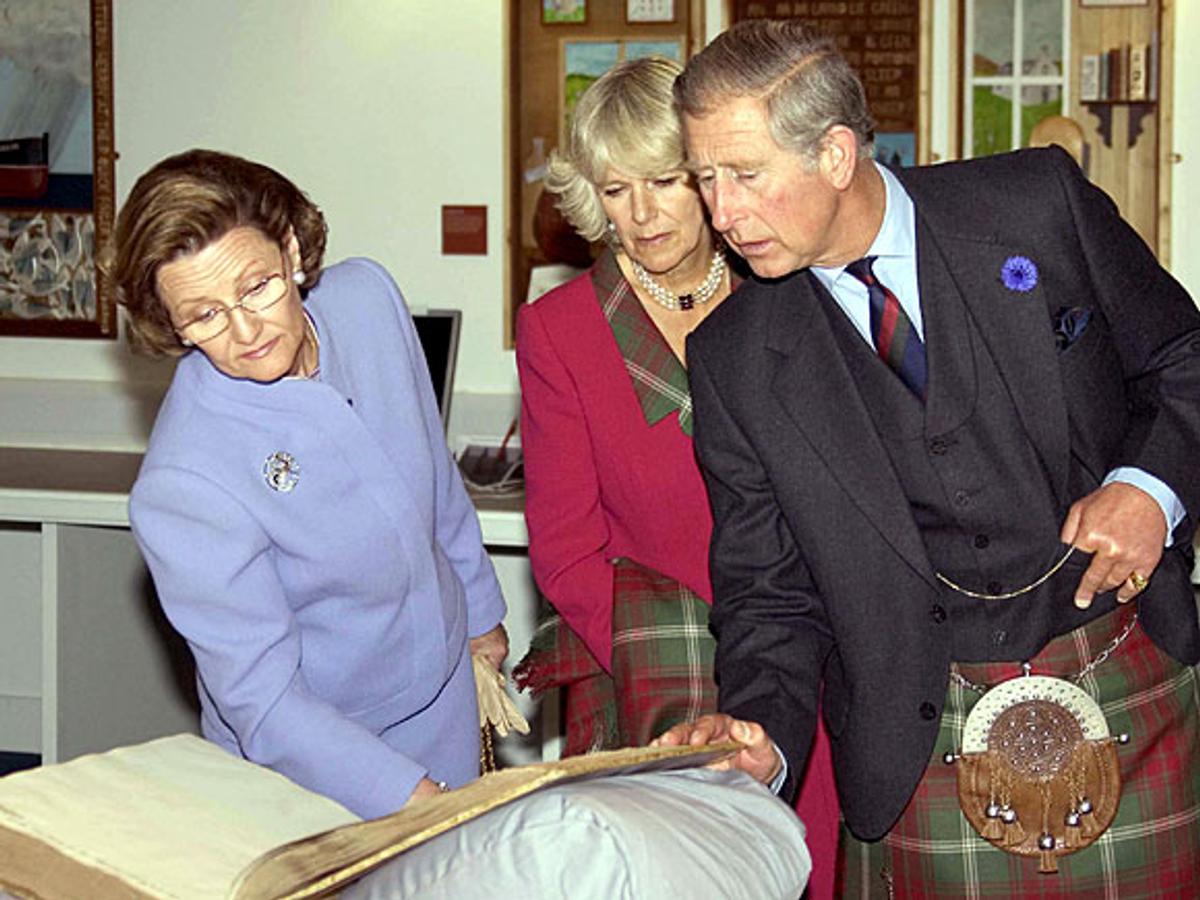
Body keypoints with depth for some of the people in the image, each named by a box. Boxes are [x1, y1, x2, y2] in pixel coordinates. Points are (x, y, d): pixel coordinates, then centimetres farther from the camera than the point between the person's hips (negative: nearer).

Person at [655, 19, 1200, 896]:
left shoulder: (1038, 206, -4)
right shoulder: (734, 357, -1)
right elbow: (768, 587, 3)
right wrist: (761, 732, -16)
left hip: (1128, 696, 0)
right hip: (920, 745, 1)